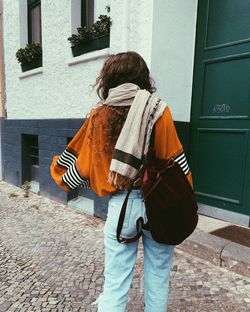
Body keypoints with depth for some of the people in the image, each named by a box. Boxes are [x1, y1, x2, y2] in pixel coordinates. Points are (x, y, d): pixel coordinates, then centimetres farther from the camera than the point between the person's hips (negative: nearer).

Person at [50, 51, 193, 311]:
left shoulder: (99, 116, 0)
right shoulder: (159, 111, -5)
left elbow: (82, 164, 7)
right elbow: (176, 162, -5)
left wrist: (62, 174, 28)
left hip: (121, 205, 1)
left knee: (115, 283, 12)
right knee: (158, 278, 18)